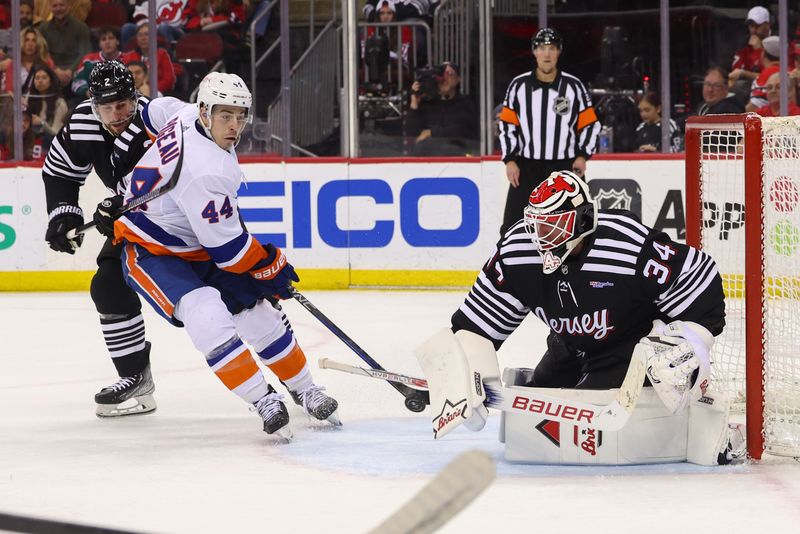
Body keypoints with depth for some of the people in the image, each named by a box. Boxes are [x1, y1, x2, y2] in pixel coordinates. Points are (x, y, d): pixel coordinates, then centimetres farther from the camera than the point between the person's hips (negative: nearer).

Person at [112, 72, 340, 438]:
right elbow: (227, 244, -27)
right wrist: (269, 266, -11)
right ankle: (264, 402, -30)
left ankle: (305, 391, 23)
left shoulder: (185, 121, -7)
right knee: (206, 312, -33)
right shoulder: (205, 170, -33)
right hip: (150, 254, -10)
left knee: (256, 311, 8)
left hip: (192, 246, 10)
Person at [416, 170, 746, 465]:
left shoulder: (629, 245, -32)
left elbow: (700, 282, -24)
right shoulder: (517, 250, -16)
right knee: (531, 419, 4)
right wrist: (467, 380, -18)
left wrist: (685, 350, -27)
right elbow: (479, 319, -8)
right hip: (572, 350, 7)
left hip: (636, 342, -6)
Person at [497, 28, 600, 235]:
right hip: (526, 167, 0)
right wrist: (510, 160, -2)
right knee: (513, 226, -5)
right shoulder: (519, 85, 2)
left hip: (565, 167, 0)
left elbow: (590, 124, 5)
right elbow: (507, 124, 6)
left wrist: (583, 155, -7)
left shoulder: (573, 86, 0)